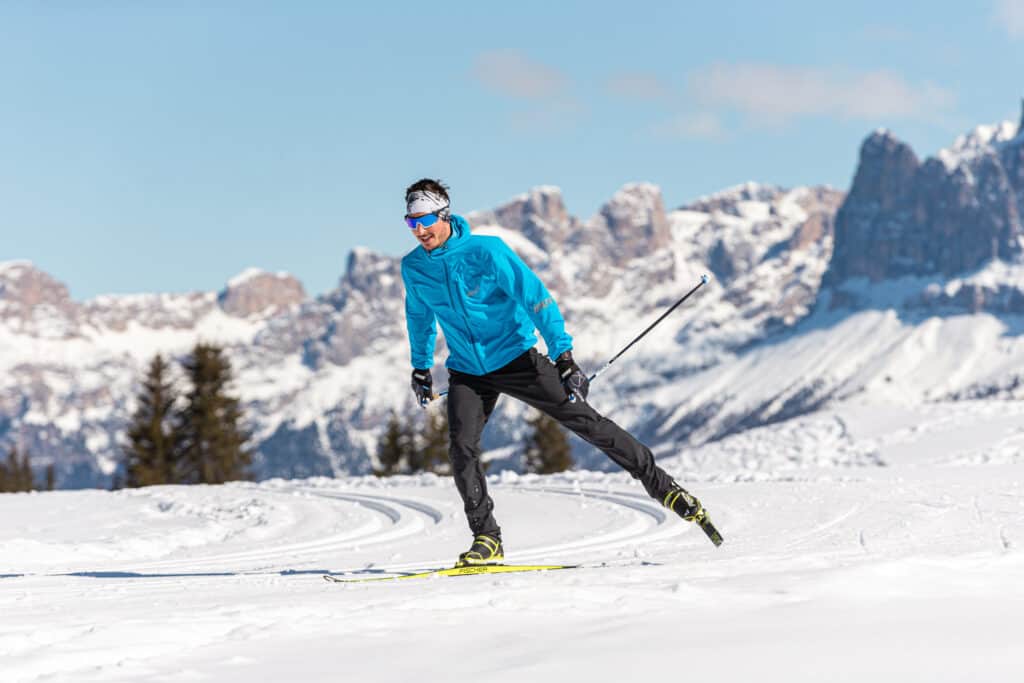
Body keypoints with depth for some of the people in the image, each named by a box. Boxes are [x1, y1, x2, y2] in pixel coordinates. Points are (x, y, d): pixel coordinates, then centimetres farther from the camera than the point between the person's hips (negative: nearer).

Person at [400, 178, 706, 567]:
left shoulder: (485, 251, -19)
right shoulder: (412, 267, -3)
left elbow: (535, 297, -20)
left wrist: (564, 357, -26)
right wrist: (420, 367, 26)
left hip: (517, 358, -4)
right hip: (467, 371, 4)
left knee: (585, 421, -5)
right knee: (461, 448, -17)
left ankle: (661, 486, 3)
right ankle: (486, 539, -7)